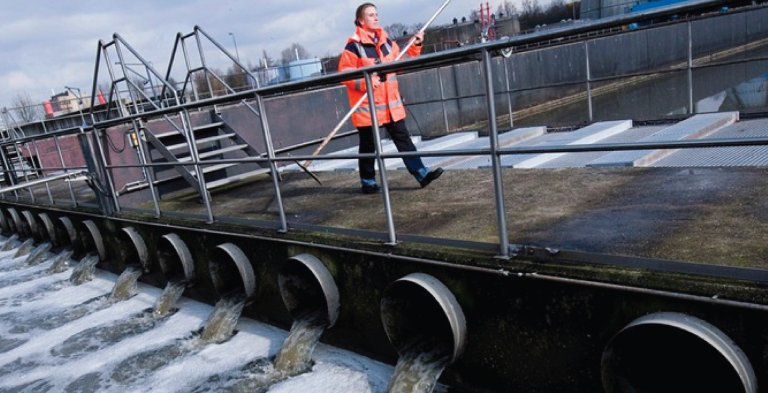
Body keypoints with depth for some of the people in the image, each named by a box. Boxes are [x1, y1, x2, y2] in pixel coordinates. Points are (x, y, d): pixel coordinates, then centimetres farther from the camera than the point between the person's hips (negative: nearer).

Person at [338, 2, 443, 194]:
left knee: (403, 139, 4)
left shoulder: (387, 41, 10)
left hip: (391, 103, 6)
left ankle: (421, 173, 4)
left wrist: (415, 46, 5)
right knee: (368, 145, 5)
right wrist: (364, 82, -26)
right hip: (367, 106, -5)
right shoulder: (353, 46, -10)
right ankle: (368, 181, 17)